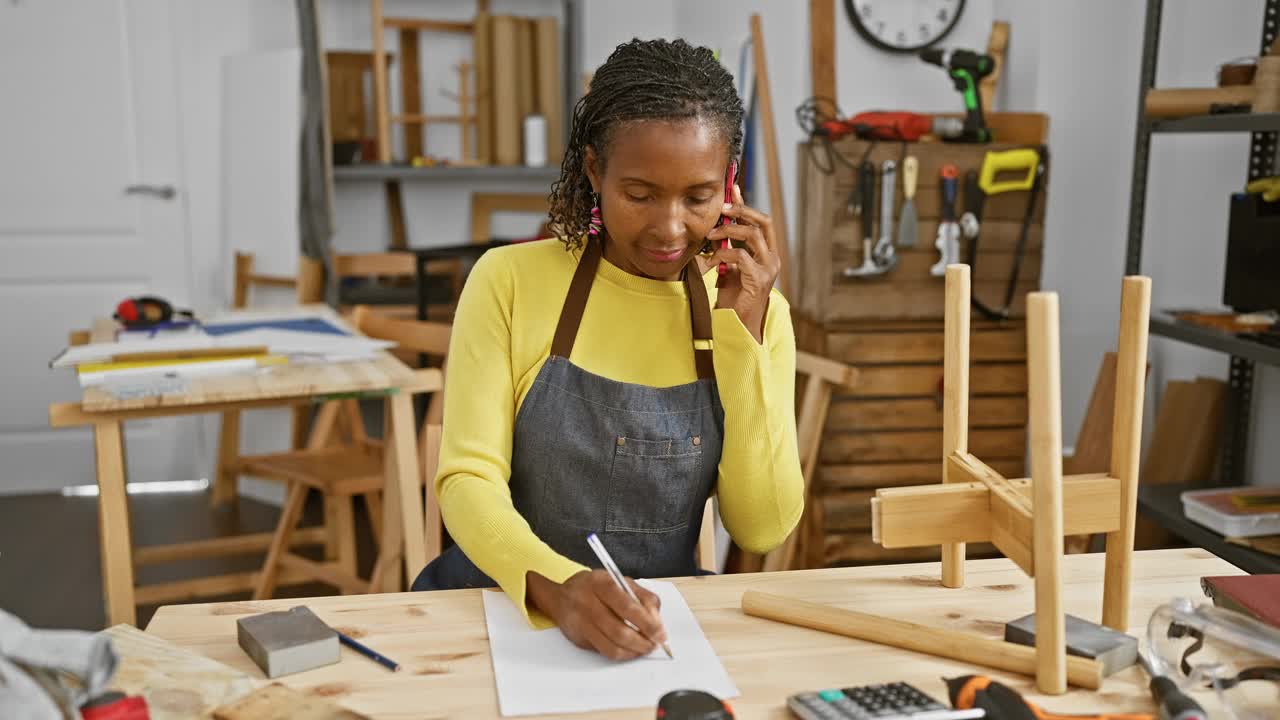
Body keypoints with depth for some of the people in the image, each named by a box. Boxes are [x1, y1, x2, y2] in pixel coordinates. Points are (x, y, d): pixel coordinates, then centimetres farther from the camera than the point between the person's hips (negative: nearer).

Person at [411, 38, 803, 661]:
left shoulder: (755, 310, 0)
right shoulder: (510, 279, -5)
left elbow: (763, 528, -4)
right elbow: (468, 478, -10)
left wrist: (743, 331, -11)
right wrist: (557, 585, -29)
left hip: (658, 620, 1)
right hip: (510, 607, 0)